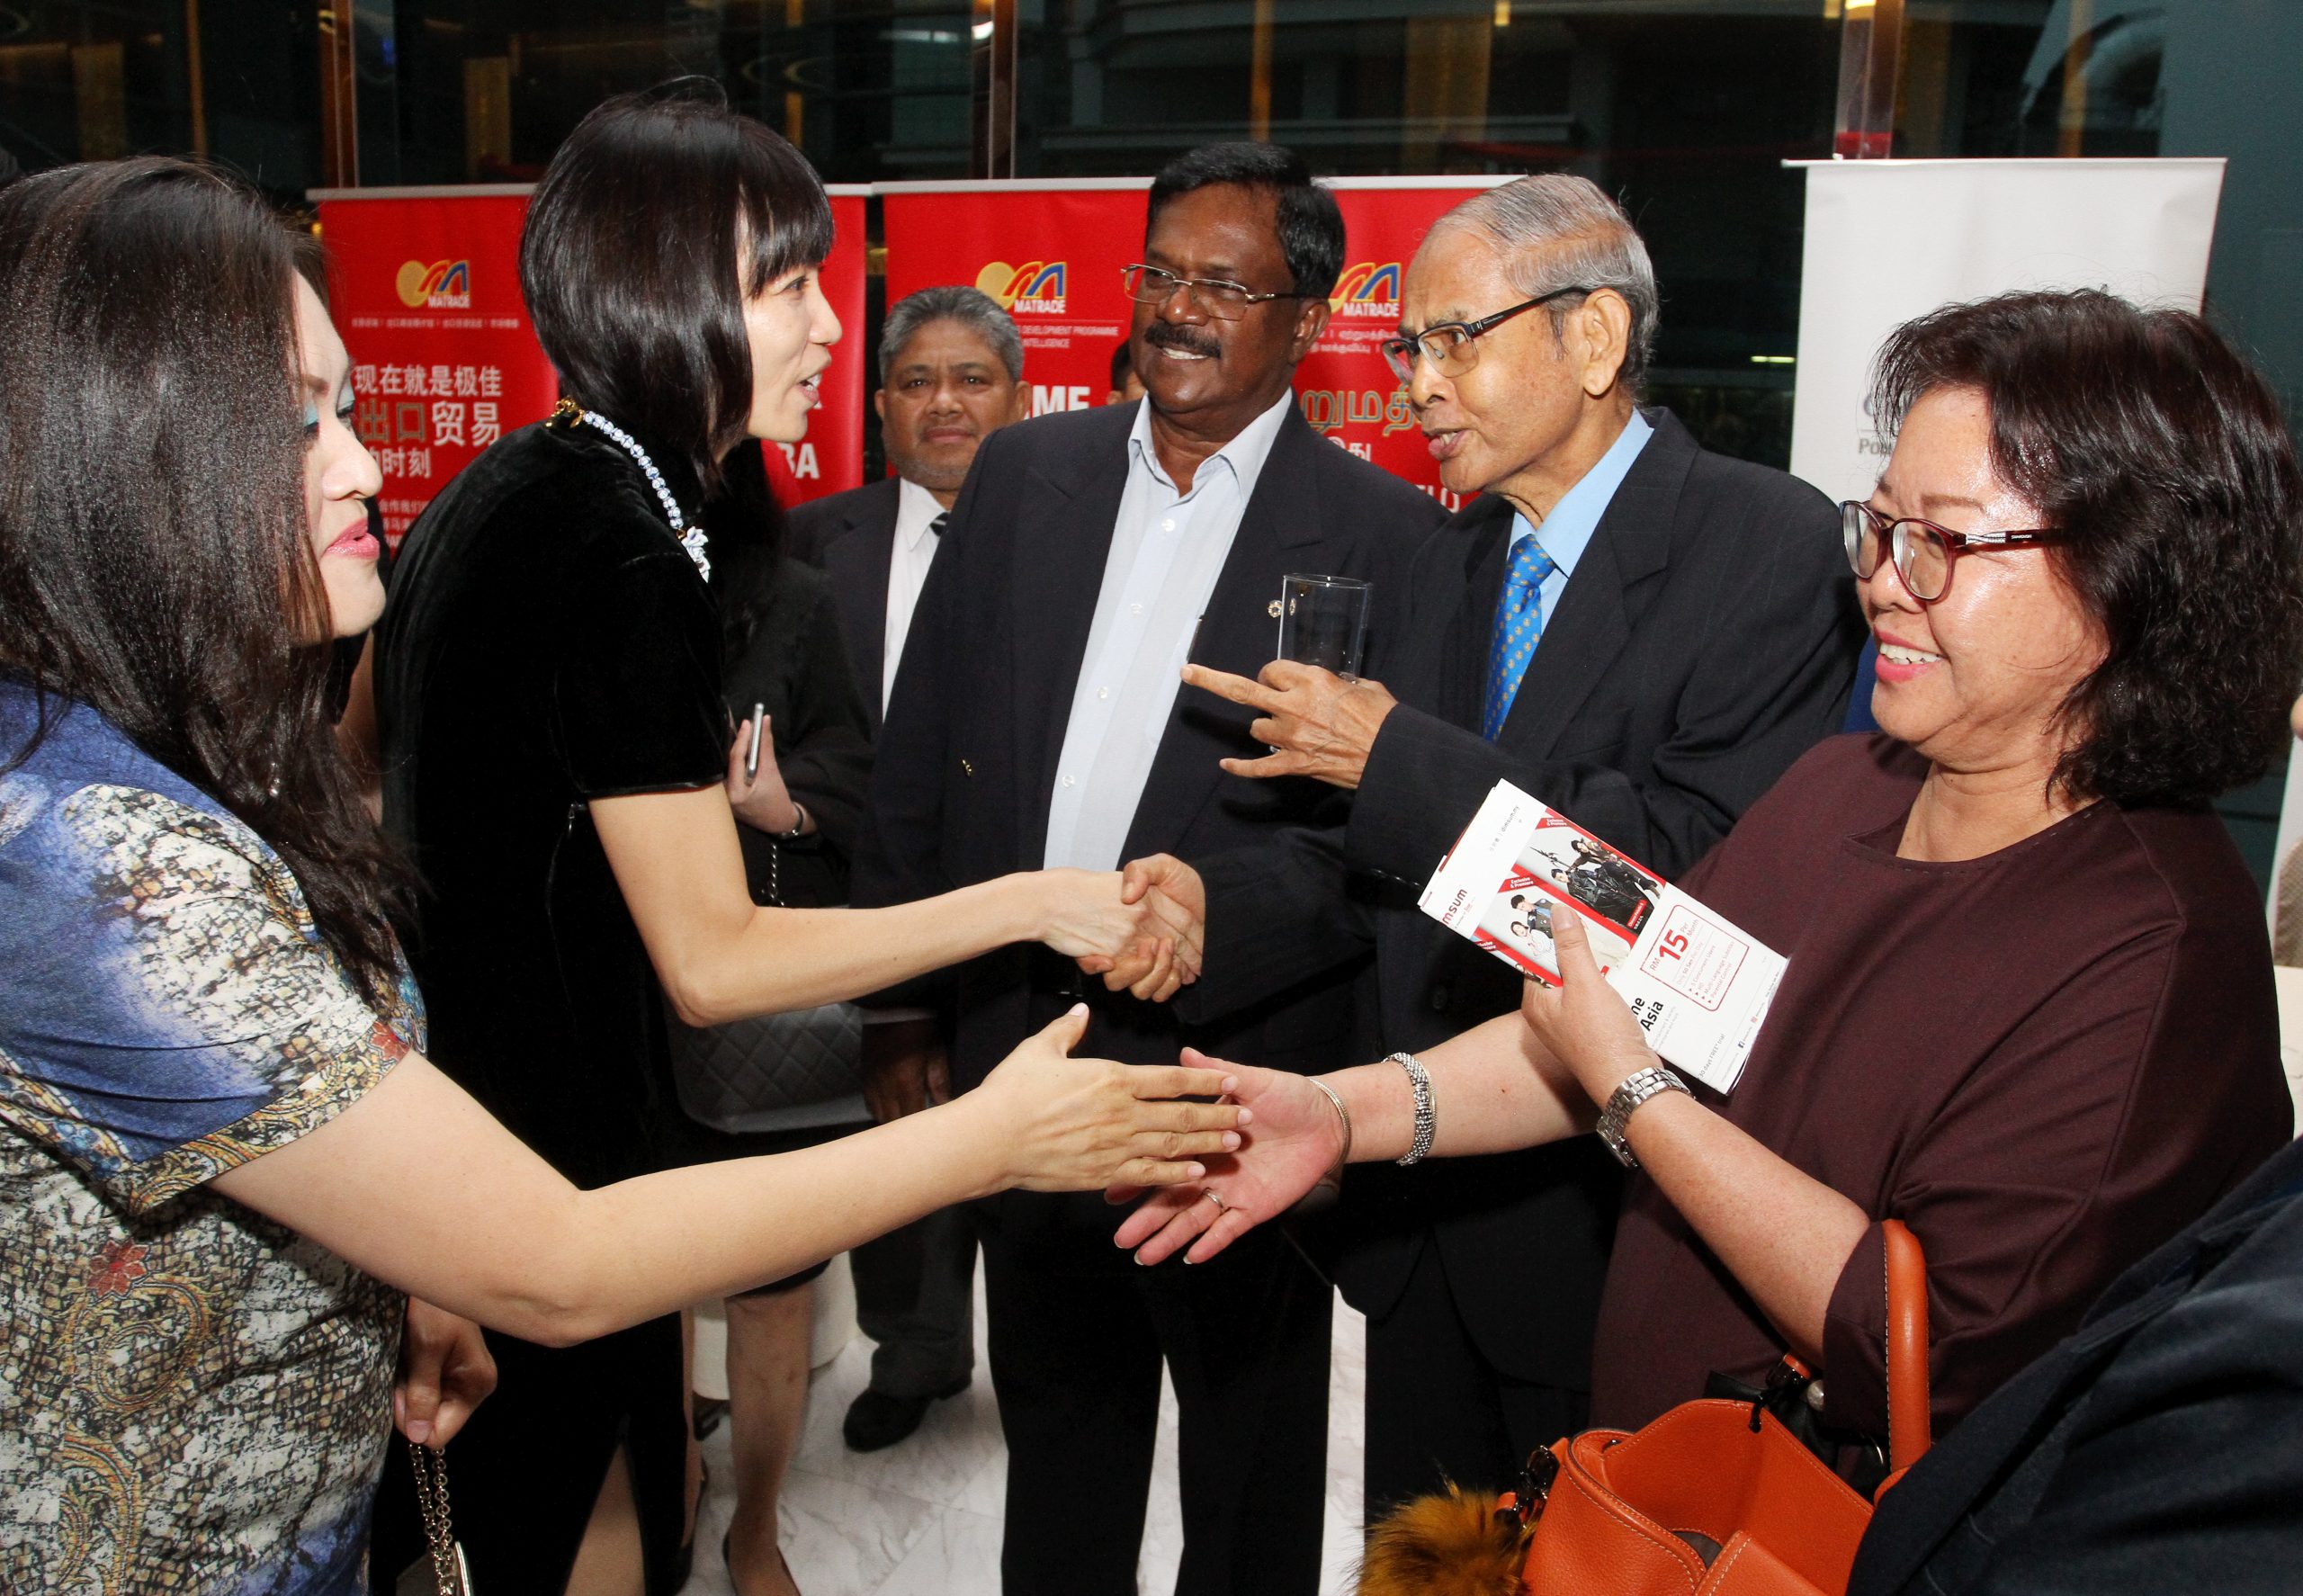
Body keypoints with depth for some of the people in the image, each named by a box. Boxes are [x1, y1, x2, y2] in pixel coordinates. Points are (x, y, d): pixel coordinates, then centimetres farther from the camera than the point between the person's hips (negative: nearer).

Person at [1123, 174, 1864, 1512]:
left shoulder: (1772, 546, -15)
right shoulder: (1458, 556, 8)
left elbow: (1708, 860, -27)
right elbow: (1399, 868, 10)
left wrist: (1397, 757, -23)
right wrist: (1217, 905, -8)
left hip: (1614, 1208, -6)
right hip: (1429, 1198, 7)